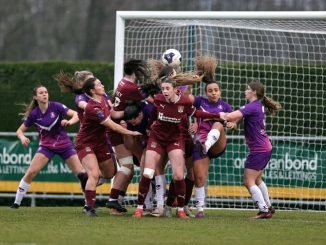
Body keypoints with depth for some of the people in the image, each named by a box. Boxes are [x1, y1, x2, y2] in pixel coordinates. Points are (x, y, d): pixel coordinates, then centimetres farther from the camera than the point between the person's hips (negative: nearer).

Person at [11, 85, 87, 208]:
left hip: (64, 144, 0)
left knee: (82, 174, -9)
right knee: (30, 172, -15)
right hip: (46, 146, 0)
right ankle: (17, 202, -3)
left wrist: (70, 122, -39)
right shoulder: (33, 114, -8)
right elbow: (20, 130, 2)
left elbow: (76, 115, -18)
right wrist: (22, 138, -21)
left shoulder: (56, 106, -12)